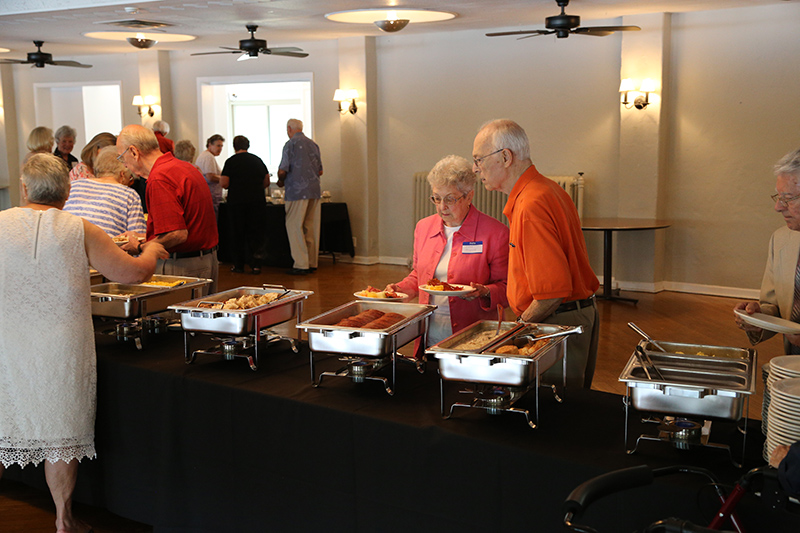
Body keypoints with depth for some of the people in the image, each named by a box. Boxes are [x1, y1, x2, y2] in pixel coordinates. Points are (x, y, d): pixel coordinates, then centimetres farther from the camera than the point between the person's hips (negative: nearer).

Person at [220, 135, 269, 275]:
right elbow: (266, 182, 11)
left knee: (238, 234, 8)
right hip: (257, 202, 2)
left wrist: (233, 186, 12)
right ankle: (256, 264, 0)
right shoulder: (257, 160, 8)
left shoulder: (231, 161, -3)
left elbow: (223, 183, -9)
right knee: (255, 233, 6)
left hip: (237, 202, -2)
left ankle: (238, 265, 14)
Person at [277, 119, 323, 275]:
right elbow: (320, 171, 18)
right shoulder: (313, 144, 15)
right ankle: (312, 263, 13)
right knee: (311, 227, 9)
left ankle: (301, 264, -7)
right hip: (314, 191, 7)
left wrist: (281, 181, 8)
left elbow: (283, 170, -11)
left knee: (294, 226, -3)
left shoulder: (291, 144, -5)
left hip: (297, 191, -6)